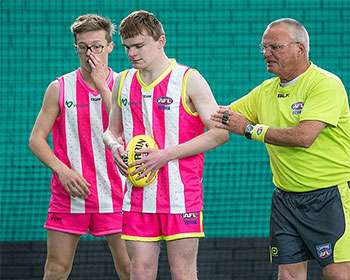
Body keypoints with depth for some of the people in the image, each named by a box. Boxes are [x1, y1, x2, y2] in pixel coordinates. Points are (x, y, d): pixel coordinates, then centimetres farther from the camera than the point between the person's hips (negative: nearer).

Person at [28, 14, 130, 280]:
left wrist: (101, 85, -13)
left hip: (114, 195, 0)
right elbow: (36, 139, 5)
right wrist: (62, 170, -11)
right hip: (69, 194, 0)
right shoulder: (59, 88, 5)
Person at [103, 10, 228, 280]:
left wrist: (166, 155, -15)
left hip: (181, 194, -4)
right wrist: (115, 146, -2)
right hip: (138, 195, 5)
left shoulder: (189, 79, -4)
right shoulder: (123, 81, 12)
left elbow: (219, 133, -9)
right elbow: (112, 131, 24)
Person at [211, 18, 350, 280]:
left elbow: (304, 137, -23)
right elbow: (220, 117, 19)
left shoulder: (326, 84, -11)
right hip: (286, 197, 7)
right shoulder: (266, 90, 12)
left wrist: (250, 129, -16)